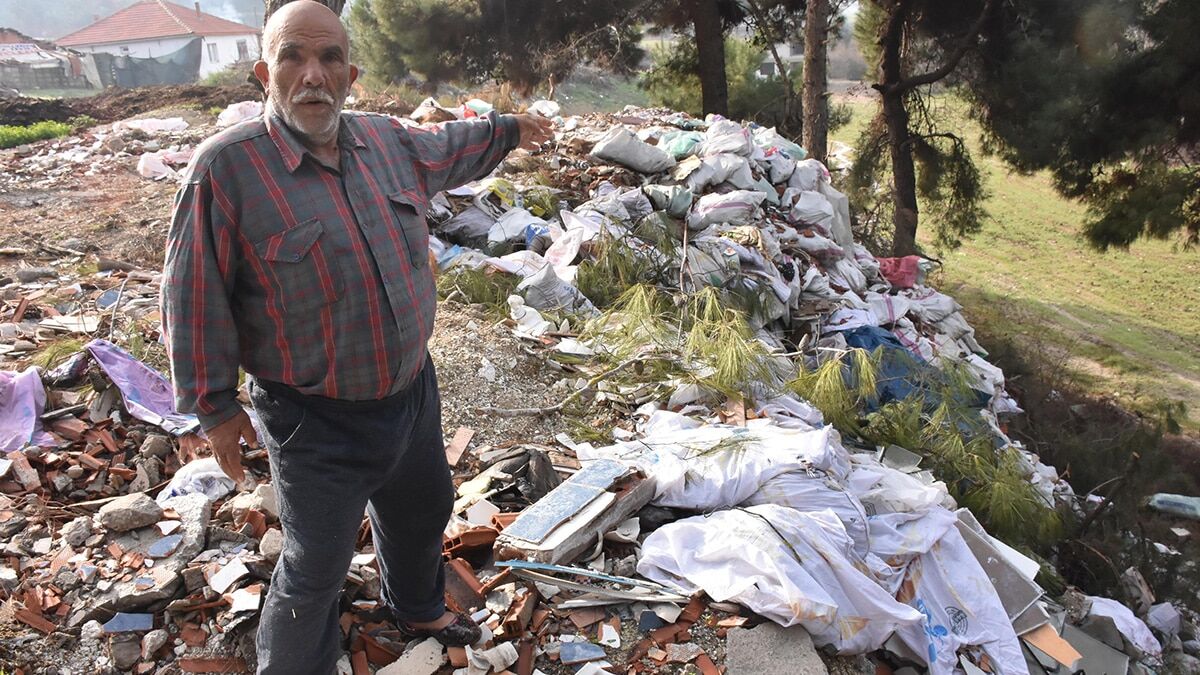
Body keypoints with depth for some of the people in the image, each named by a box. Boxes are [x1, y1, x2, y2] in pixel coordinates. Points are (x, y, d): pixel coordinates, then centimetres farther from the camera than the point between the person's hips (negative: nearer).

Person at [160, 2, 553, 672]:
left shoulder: (388, 139, -2)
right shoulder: (227, 165, -20)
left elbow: (448, 148, 22)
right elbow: (196, 300, -14)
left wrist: (507, 128, 34)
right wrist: (216, 407, -10)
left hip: (413, 390, 7)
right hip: (318, 422, -6)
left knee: (422, 513, 28)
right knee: (315, 570, 7)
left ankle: (421, 610, 59)